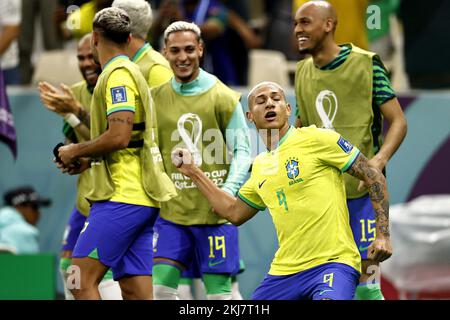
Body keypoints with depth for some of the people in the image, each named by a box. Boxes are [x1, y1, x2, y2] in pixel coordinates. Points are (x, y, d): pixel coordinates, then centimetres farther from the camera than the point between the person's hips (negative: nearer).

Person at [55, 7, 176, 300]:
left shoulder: (118, 74, -9)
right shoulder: (132, 72, 21)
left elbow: (119, 136, -20)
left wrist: (76, 151, -6)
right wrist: (89, 160, 18)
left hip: (123, 197, -10)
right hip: (141, 198, 10)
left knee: (83, 280, -12)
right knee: (136, 291, 5)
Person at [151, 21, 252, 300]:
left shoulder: (223, 98, -5)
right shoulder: (156, 98, 8)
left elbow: (242, 151, -4)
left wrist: (228, 192, -18)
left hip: (215, 213, -4)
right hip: (171, 212, 4)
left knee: (218, 290, -2)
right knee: (160, 287, -4)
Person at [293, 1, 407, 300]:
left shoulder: (366, 64, -7)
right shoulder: (303, 72, 11)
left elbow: (398, 122, -7)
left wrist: (379, 159, -24)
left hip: (361, 189, -6)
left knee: (366, 282, -7)